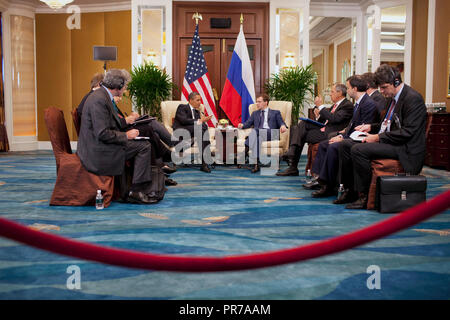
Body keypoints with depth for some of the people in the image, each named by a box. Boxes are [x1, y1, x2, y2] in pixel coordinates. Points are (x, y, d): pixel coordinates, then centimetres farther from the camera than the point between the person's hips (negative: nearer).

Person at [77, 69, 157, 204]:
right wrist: (126, 135, -14)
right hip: (97, 153, -11)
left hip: (96, 146, 11)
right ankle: (136, 192, -11)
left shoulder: (103, 95, 13)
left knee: (141, 143, 12)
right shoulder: (99, 99, -20)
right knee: (144, 146, -12)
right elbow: (103, 134, -24)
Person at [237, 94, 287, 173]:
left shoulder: (275, 113, 23)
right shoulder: (255, 113, 33)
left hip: (270, 133, -2)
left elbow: (281, 123, 10)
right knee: (254, 131, -36)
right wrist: (242, 125, -3)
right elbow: (248, 123, 20)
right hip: (256, 132, 2)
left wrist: (283, 126, -15)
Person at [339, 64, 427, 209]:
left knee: (358, 150, -27)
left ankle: (364, 197, -17)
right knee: (345, 145, 1)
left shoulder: (413, 98, -15)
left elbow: (407, 132, -21)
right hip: (387, 141, 10)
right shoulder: (392, 97, 14)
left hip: (405, 148, -10)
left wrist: (378, 137, -19)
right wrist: (371, 127, 8)